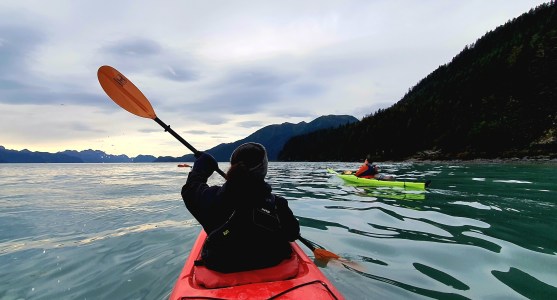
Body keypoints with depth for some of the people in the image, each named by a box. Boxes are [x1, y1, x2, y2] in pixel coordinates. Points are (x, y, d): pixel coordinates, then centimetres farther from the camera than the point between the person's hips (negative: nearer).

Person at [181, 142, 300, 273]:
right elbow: (293, 234, -5)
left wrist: (202, 164, 16)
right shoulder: (278, 205, -25)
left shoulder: (213, 198, -23)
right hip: (271, 267, 0)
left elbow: (190, 188, 1)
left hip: (223, 270, 1)